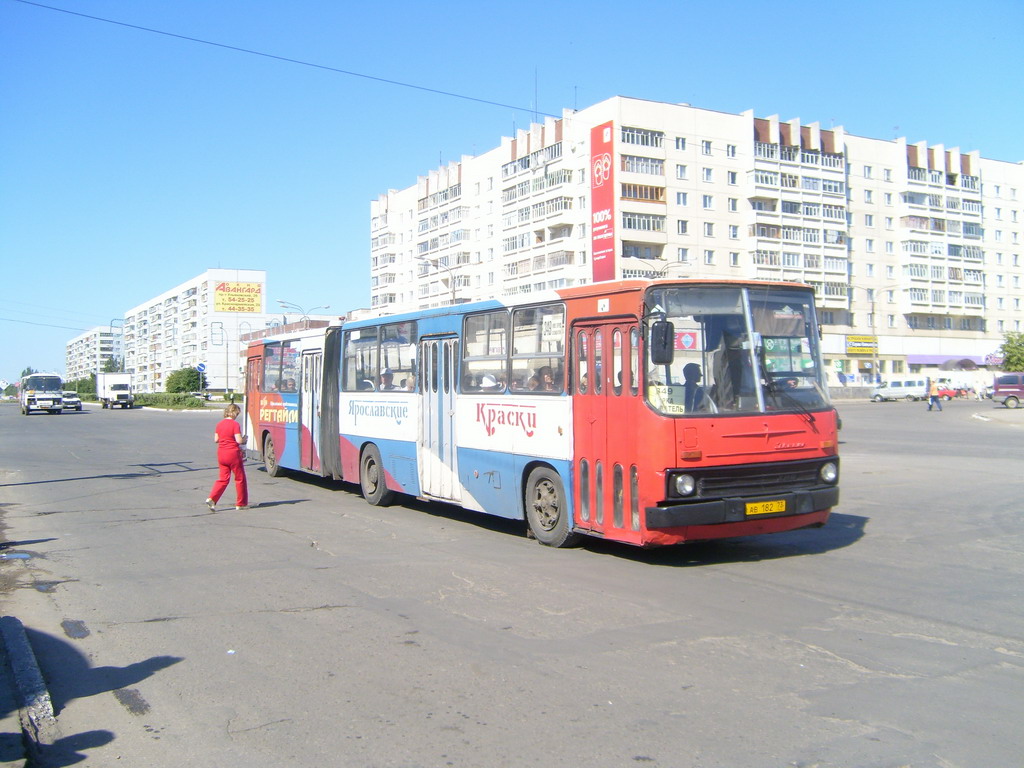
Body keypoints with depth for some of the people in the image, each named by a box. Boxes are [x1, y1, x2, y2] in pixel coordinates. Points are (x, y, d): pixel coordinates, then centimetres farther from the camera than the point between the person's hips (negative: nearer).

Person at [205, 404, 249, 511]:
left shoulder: (219, 424, 5)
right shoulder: (235, 424, -14)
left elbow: (216, 439, 10)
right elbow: (239, 441, -18)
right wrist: (244, 438, 2)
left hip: (221, 454, 6)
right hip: (233, 454, -6)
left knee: (223, 478, 12)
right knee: (240, 478, 8)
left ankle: (212, 499, -6)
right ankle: (241, 504, 14)